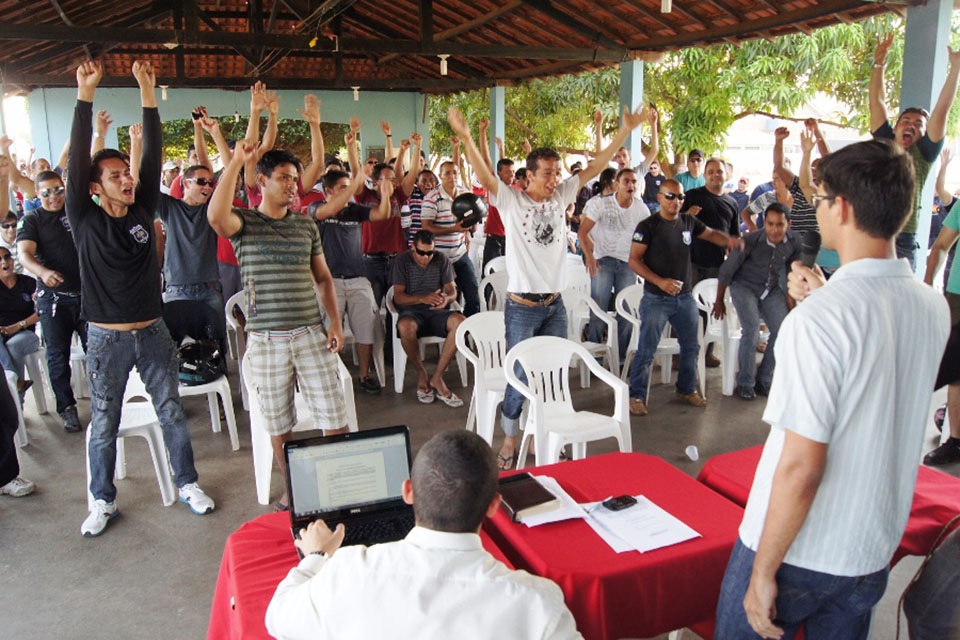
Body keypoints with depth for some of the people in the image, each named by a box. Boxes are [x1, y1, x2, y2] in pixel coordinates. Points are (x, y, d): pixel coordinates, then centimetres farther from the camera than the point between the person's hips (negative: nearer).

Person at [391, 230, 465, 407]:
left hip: (437, 312, 2)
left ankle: (437, 378, -23)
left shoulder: (442, 260, 6)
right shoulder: (402, 261, -1)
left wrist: (447, 298, -22)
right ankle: (421, 373, -13)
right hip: (411, 312, -2)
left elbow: (452, 291, 4)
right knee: (405, 327, -39)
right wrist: (423, 298, -26)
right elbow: (398, 297, -7)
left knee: (460, 322, -31)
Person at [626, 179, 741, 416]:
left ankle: (686, 389, 33)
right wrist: (660, 281, -23)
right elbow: (634, 260, -12)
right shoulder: (648, 226, -9)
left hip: (685, 297, 6)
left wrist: (729, 239, -1)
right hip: (656, 299, -6)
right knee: (646, 350, -5)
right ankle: (636, 395, 8)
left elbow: (710, 234, 22)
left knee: (691, 346, 15)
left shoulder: (689, 222, 7)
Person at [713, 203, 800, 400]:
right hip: (744, 287, -4)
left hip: (772, 289, 4)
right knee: (751, 330, -20)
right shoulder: (751, 241, -24)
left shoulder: (794, 240, -12)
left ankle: (763, 379, 6)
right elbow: (726, 270, -13)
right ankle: (745, 383, -4)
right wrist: (719, 301, -4)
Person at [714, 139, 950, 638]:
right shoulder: (934, 308, -2)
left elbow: (801, 467, -25)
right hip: (873, 551, 7)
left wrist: (763, 572, -15)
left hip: (797, 551, -7)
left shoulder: (819, 318, -25)